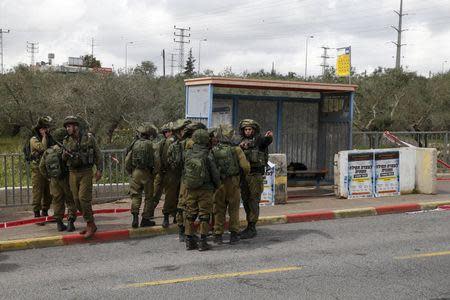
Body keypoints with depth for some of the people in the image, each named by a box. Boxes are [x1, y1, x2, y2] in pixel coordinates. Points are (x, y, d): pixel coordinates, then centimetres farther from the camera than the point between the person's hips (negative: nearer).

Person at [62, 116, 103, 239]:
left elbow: (98, 155, 1)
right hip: (73, 173, 5)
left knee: (83, 198, -15)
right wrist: (65, 155, -7)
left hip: (86, 172, -5)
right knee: (77, 200, 5)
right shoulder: (66, 141, 8)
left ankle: (91, 225, -7)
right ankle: (89, 224, 17)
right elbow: (64, 159, 16)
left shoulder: (89, 138, -3)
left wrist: (99, 170, -7)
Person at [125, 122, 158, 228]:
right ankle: (145, 219, 12)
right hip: (147, 173, -3)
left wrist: (130, 171, 18)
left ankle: (135, 217, -4)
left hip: (135, 172, 3)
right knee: (148, 197, 8)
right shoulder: (151, 145, -8)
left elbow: (127, 160, 5)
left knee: (136, 196, 9)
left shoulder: (134, 144, 2)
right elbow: (155, 161, -9)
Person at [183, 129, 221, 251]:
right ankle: (202, 242, 4)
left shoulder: (187, 154, -3)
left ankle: (189, 241, 15)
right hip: (205, 189, -3)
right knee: (204, 215, 3)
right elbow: (215, 173, -8)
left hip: (190, 189, 4)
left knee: (190, 214, 12)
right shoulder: (208, 155, -13)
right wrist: (217, 186, 8)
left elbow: (184, 171, 5)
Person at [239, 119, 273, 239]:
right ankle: (249, 226, 20)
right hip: (243, 175, 7)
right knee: (246, 201, 11)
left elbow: (268, 140, -26)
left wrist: (269, 136, -50)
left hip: (255, 175, -6)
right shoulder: (242, 141, 14)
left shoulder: (259, 140, -5)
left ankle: (252, 228, -5)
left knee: (253, 202, -7)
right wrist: (240, 147, -8)